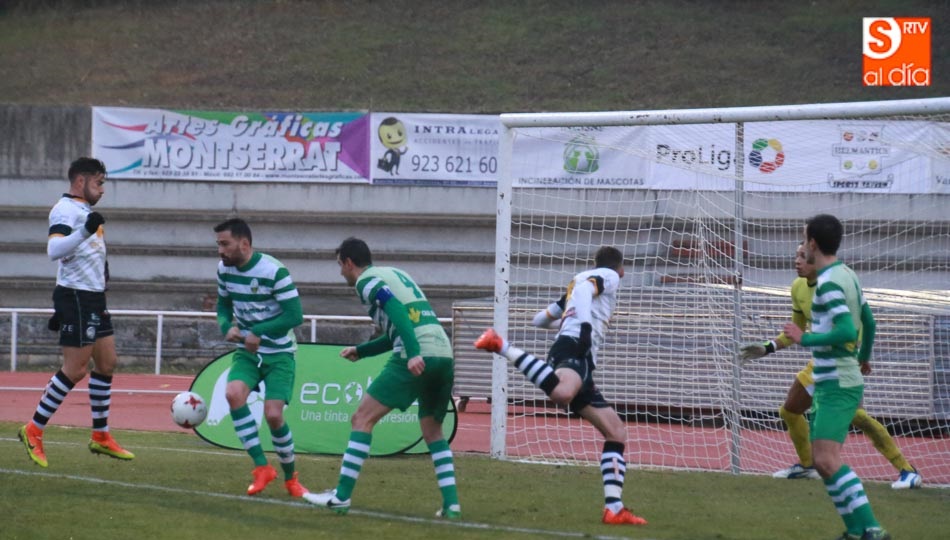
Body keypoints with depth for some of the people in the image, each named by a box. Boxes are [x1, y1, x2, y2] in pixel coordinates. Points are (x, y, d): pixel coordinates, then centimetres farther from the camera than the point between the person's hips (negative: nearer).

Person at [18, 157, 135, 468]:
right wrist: (84, 231, -42)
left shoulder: (86, 212, 17)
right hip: (76, 296, -10)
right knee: (75, 369, -10)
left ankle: (100, 437, 19)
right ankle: (33, 431, -3)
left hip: (94, 297, 10)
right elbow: (54, 250, -29)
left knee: (107, 363, 11)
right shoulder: (65, 210, -13)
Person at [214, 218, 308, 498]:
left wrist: (258, 332, -23)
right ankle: (262, 468, -14)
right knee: (233, 394, -24)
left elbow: (295, 316, -20)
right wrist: (226, 326, -8)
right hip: (247, 352, 5)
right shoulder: (224, 268, -1)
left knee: (273, 414, -15)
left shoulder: (274, 271, -20)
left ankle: (291, 477, 12)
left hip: (279, 354, -5)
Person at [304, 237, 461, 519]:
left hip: (417, 359, -8)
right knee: (433, 432, 20)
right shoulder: (396, 274, 28)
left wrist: (413, 354, -25)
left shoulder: (366, 280, 3)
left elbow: (397, 311, -15)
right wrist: (360, 351, 36)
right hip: (444, 355, 8)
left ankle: (341, 496, -5)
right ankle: (451, 504, 8)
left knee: (362, 419, -1)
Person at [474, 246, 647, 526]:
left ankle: (614, 508, 2)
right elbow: (585, 288, -11)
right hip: (575, 348, -9)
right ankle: (501, 346, -33)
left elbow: (540, 319, 44)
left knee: (616, 431, 10)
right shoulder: (608, 276, 13)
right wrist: (585, 324, -23)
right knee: (562, 392, -44)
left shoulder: (577, 280, 36)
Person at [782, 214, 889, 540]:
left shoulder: (829, 283, -17)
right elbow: (868, 322, 24)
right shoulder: (847, 275, 11)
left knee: (827, 461, -18)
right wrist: (864, 356, 42)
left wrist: (805, 339, -16)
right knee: (822, 460, 12)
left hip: (837, 385, -10)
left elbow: (846, 332, -27)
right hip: (832, 382, 10)